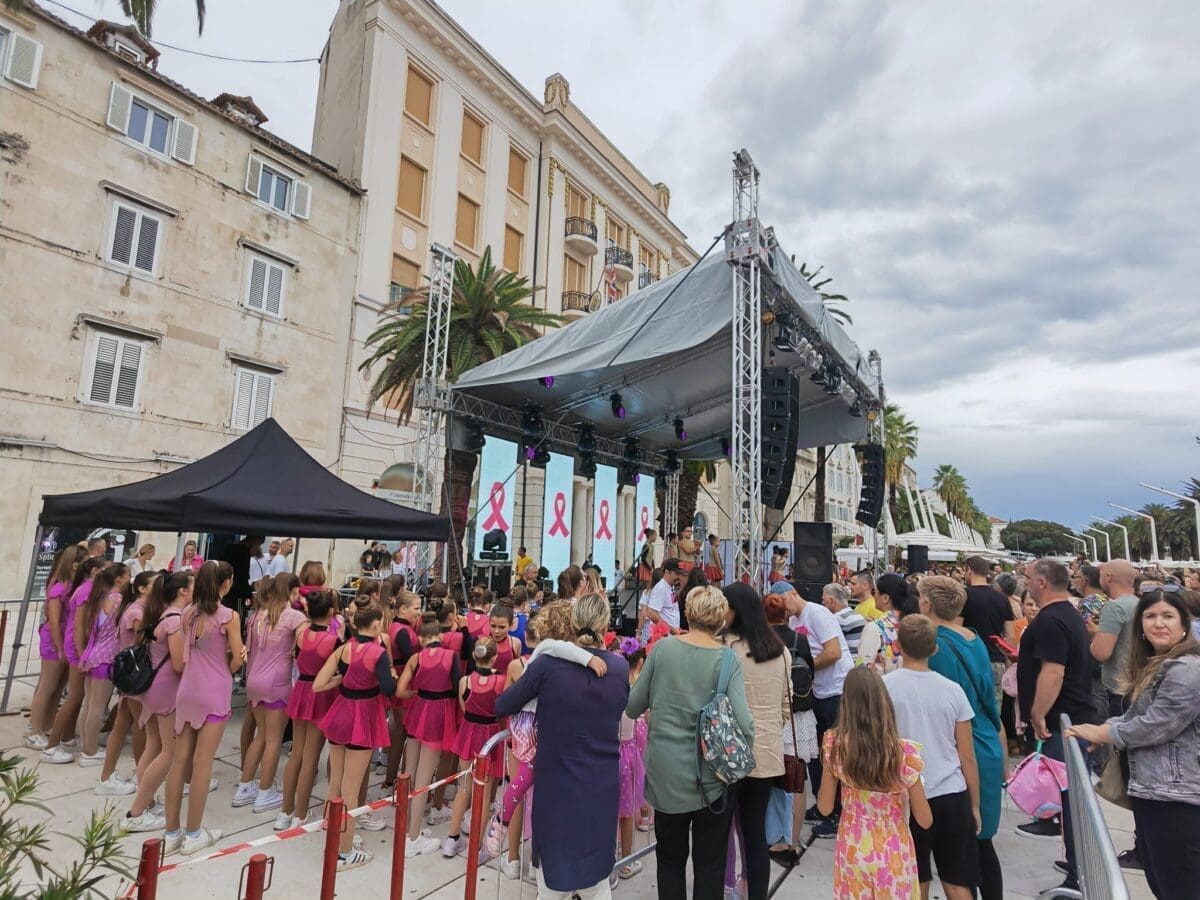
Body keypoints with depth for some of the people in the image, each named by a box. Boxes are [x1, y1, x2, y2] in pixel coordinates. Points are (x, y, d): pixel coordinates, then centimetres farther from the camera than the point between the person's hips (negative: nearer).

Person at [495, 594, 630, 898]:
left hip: (557, 783, -2)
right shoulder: (620, 667, -6)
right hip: (603, 784, 3)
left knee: (554, 874, 16)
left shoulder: (549, 663, -15)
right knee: (596, 873, 20)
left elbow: (501, 707, -4)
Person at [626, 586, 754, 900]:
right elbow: (743, 722, -18)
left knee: (670, 858, 22)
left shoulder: (662, 647, -8)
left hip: (665, 773, 1)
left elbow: (632, 708, 0)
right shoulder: (727, 658, -11)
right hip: (712, 775, -1)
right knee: (710, 863, 17)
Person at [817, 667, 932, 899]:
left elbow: (825, 808, -6)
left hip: (852, 848, 1)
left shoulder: (834, 744, -18)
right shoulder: (903, 751, -23)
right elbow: (925, 821, -11)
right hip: (892, 852, -1)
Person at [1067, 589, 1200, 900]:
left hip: (1174, 795, -10)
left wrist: (1100, 734, -8)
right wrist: (1101, 729, 4)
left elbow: (1154, 725, -20)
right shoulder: (1154, 665, 14)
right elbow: (1136, 714, 20)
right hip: (1151, 789, 10)